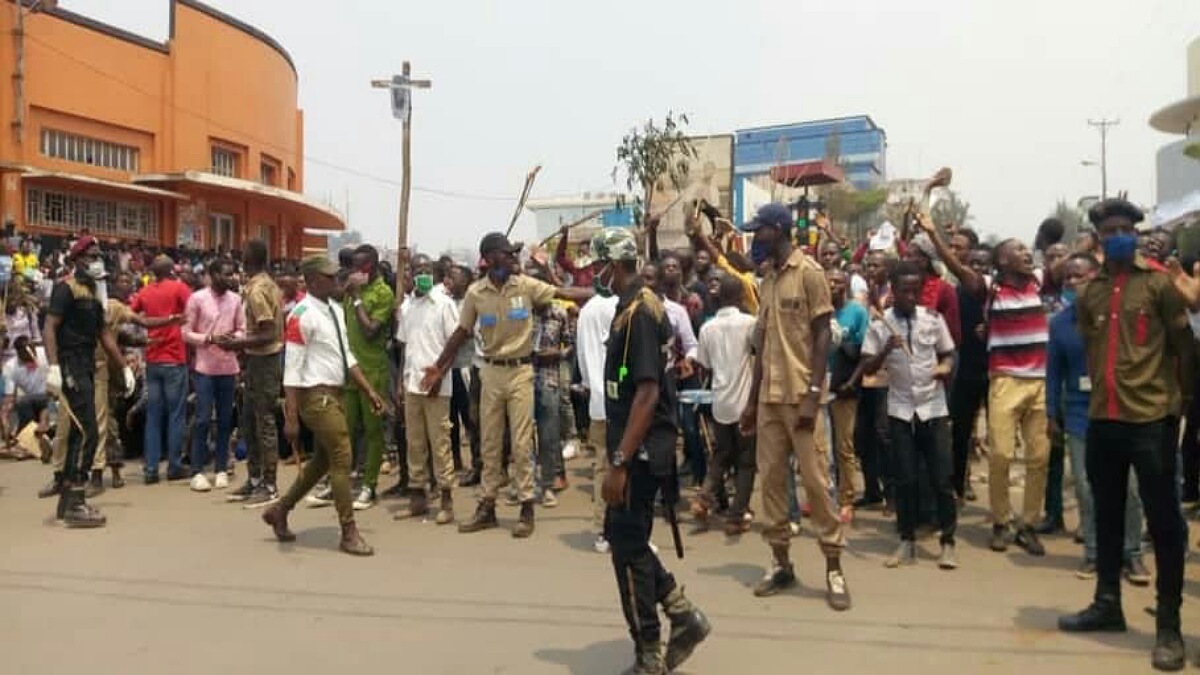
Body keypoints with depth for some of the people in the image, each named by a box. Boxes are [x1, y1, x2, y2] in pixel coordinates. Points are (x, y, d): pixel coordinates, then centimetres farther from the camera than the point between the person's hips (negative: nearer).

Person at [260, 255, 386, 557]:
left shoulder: (335, 310, 11)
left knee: (322, 460, 18)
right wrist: (291, 418, -22)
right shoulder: (302, 316, -16)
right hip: (316, 396, -9)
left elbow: (346, 356, 18)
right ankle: (349, 533, 5)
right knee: (342, 459, -6)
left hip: (334, 394, 9)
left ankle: (280, 510, 35)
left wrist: (369, 391, 13)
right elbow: (292, 369, -18)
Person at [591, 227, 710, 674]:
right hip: (638, 448, 9)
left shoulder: (638, 311, -18)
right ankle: (683, 615, 22)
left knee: (627, 545, 0)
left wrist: (619, 462, -25)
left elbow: (647, 392, -25)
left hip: (638, 451, -9)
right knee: (626, 539, 16)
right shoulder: (638, 305, 12)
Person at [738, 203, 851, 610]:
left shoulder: (809, 273, -7)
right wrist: (752, 399, 14)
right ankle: (781, 563, 17)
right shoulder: (768, 277, 13)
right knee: (771, 478, 7)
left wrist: (813, 394, -18)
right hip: (769, 396, 7)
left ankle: (834, 569, 8)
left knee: (815, 480, -2)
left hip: (800, 395, -7)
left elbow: (823, 336, -10)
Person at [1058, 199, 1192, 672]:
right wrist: (1102, 388, 14)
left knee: (1164, 521, 1)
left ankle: (1168, 626, 11)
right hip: (1103, 417, 5)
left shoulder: (1158, 283, -4)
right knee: (1107, 517, 15)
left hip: (1152, 417, -5)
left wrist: (1176, 394, 5)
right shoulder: (1088, 292, 8)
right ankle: (1107, 604, 29)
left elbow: (1184, 345, 0)